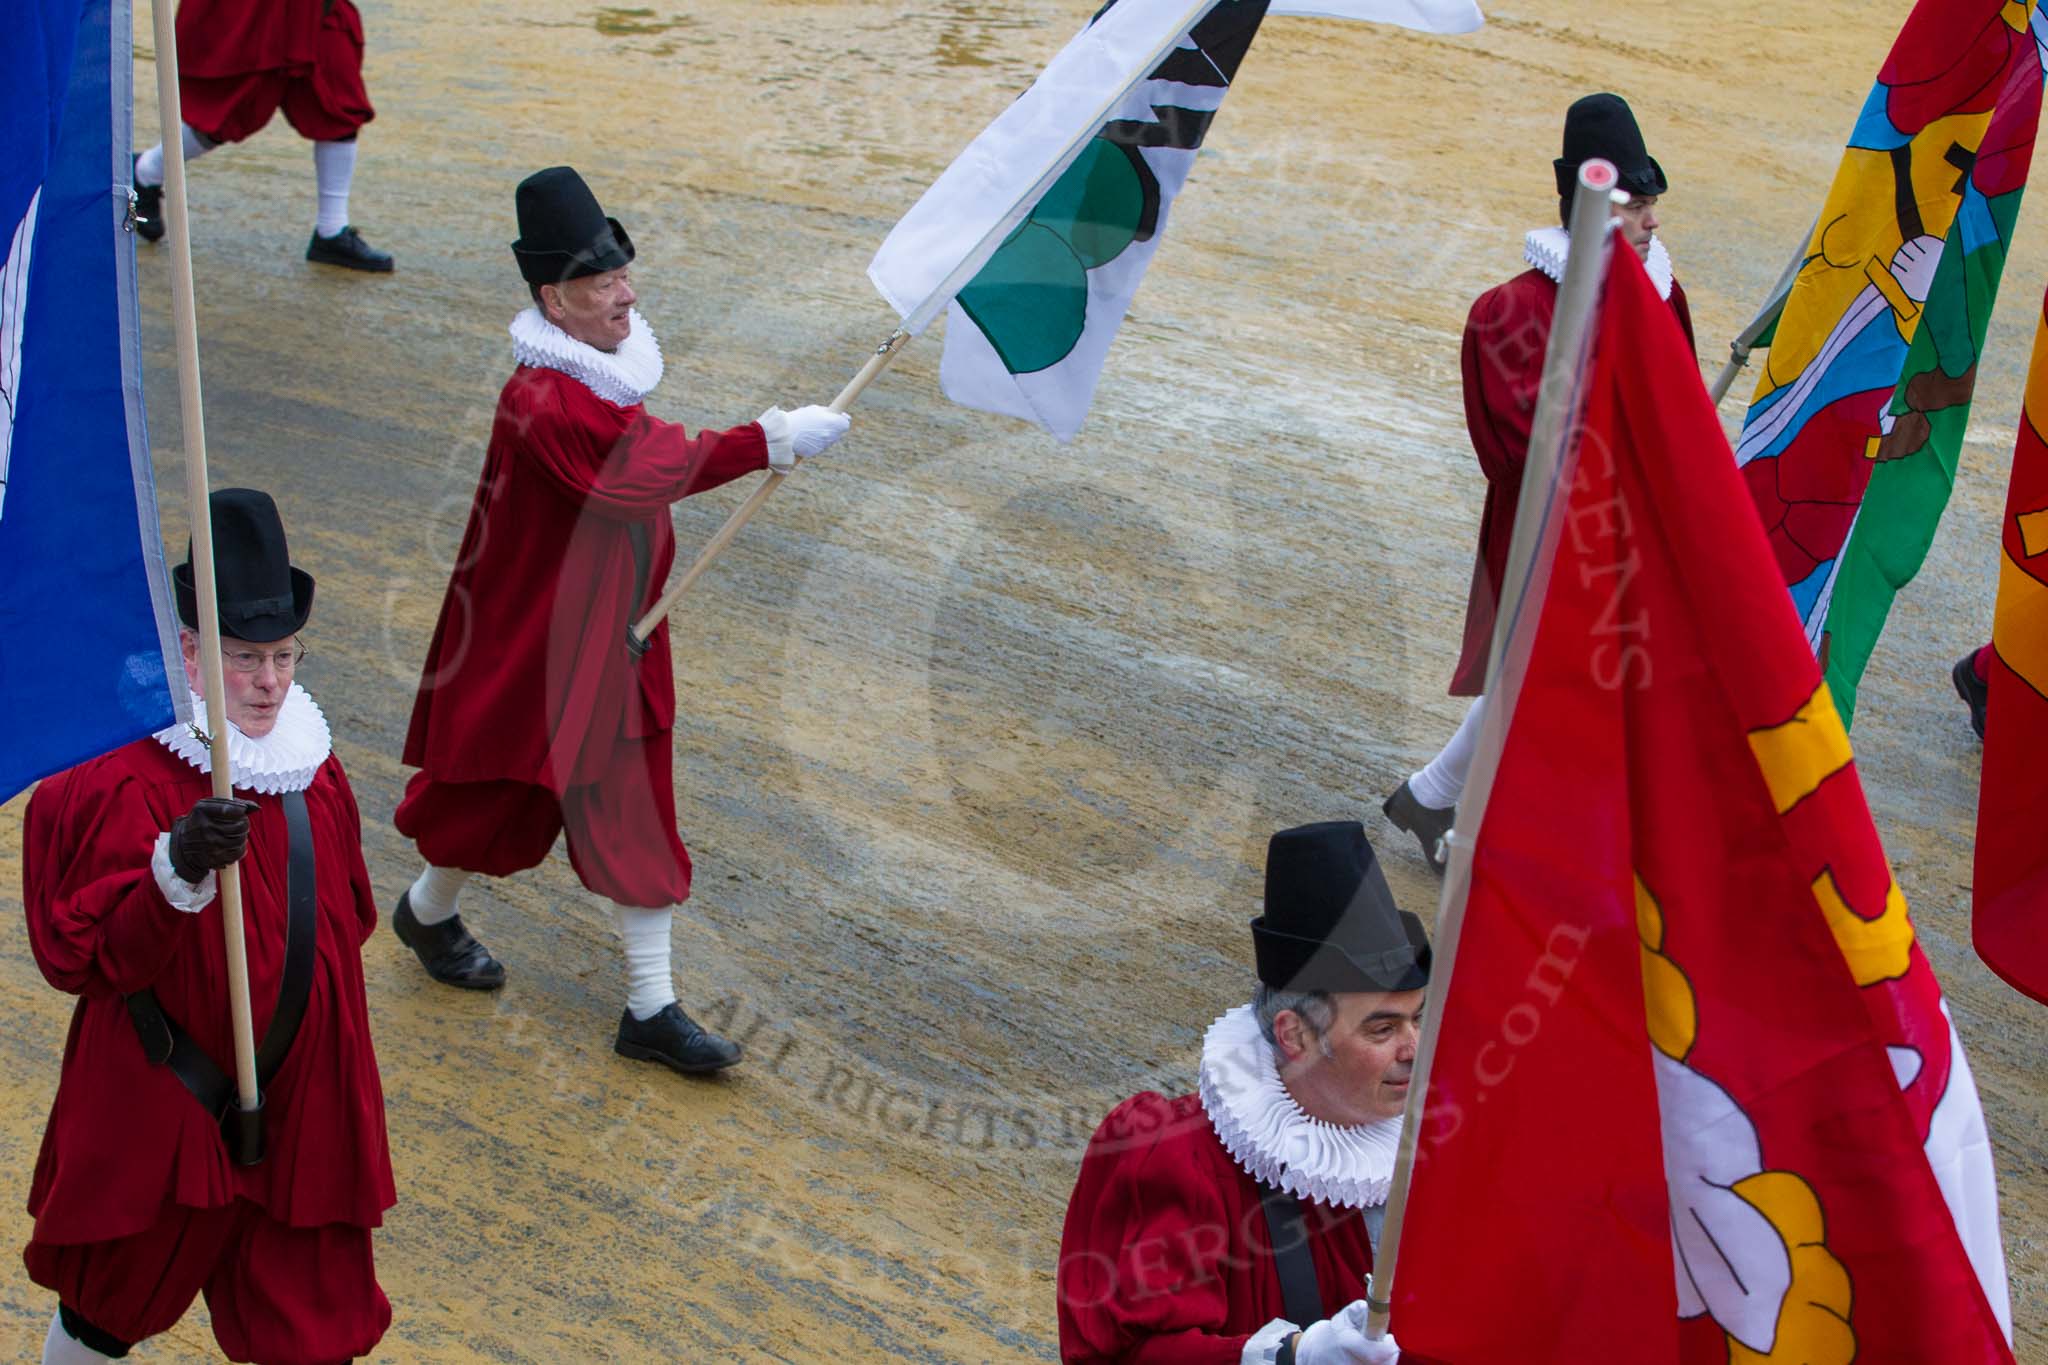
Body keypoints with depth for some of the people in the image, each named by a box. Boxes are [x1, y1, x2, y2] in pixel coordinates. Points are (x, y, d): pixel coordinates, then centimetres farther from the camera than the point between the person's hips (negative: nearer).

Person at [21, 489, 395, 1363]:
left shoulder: (314, 771, 1)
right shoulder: (122, 786, -19)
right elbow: (82, 956, -24)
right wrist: (179, 869, -39)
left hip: (300, 1109, 5)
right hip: (162, 1114, -5)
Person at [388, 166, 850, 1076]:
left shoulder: (609, 369, 3)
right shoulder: (541, 403, -27)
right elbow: (643, 471, -36)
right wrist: (769, 443, -37)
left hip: (616, 634, 8)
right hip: (536, 643, -8)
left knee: (636, 811, 8)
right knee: (510, 790, 12)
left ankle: (651, 1009, 14)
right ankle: (427, 913, 44)